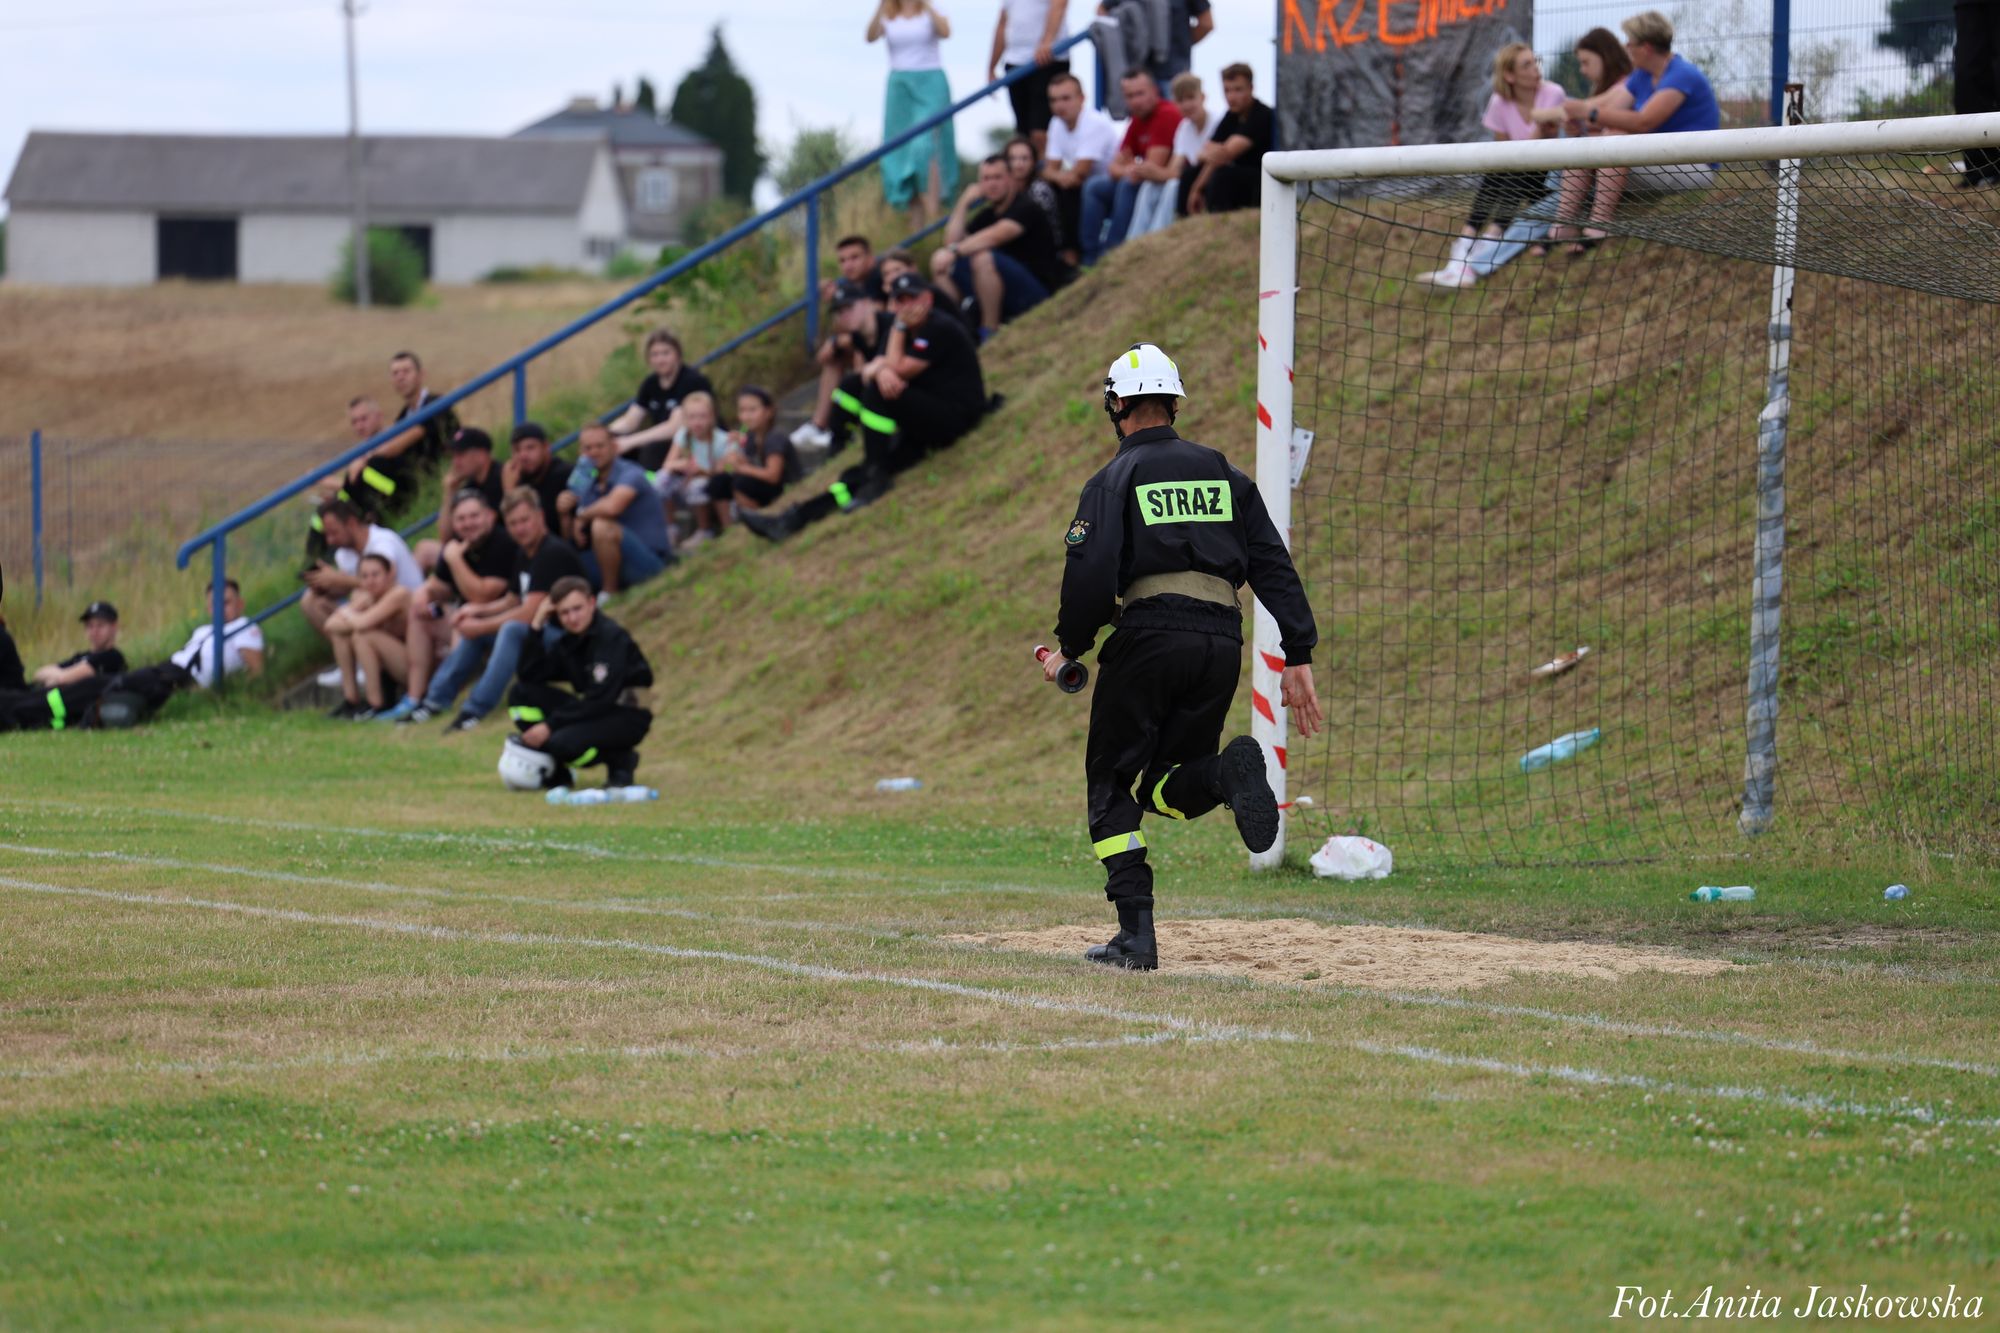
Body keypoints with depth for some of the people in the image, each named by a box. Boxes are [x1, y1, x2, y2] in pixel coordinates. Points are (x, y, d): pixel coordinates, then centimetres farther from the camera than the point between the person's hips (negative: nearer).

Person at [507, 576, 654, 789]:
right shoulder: (566, 642, 6)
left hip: (627, 717, -7)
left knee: (561, 743, -33)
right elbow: (529, 675, -1)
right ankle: (555, 772, -2)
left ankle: (621, 761, -4)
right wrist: (536, 625, -7)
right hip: (593, 712, 7)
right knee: (521, 694, -6)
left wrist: (550, 725, -23)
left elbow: (600, 699, -23)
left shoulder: (612, 637, -17)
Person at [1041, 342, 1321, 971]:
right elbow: (1274, 565, 11)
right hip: (1223, 640, 4)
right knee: (1163, 786, 14)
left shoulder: (1115, 479, 3)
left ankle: (1136, 933, -7)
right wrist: (1299, 659, 8)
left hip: (1149, 635, -4)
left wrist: (1069, 650, 5)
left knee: (1112, 783, 6)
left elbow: (1091, 573, -10)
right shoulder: (1222, 473, 18)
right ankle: (1227, 772, -22)